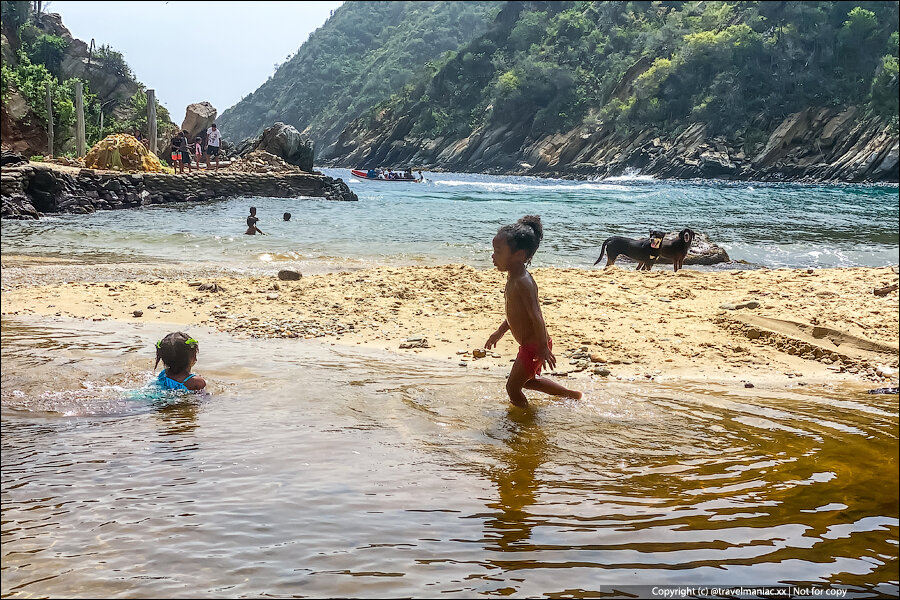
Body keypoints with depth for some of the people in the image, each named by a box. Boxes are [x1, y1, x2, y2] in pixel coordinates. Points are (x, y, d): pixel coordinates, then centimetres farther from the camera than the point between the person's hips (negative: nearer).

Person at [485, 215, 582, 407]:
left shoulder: (522, 283, -26)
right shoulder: (514, 277, 6)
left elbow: (536, 317, -28)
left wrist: (543, 349, -26)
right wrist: (500, 331, 27)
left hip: (533, 347, -10)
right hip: (529, 345, 10)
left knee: (512, 386, 1)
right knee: (529, 381, 27)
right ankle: (571, 394, 40)